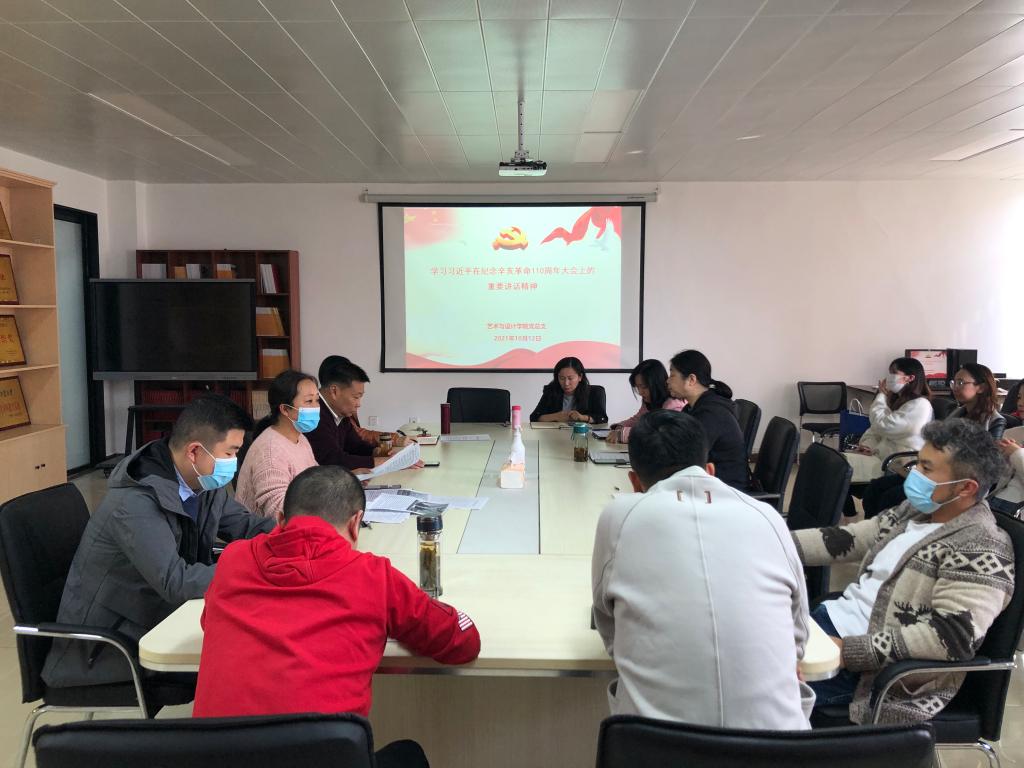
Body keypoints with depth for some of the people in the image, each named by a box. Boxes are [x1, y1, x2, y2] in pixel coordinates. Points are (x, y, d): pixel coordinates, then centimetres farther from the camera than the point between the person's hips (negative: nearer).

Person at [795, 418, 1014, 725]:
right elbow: (849, 539, 12)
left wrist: (848, 650, -31)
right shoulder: (916, 509, 9)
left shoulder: (981, 549, -17)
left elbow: (954, 638, -27)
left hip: (876, 666, -8)